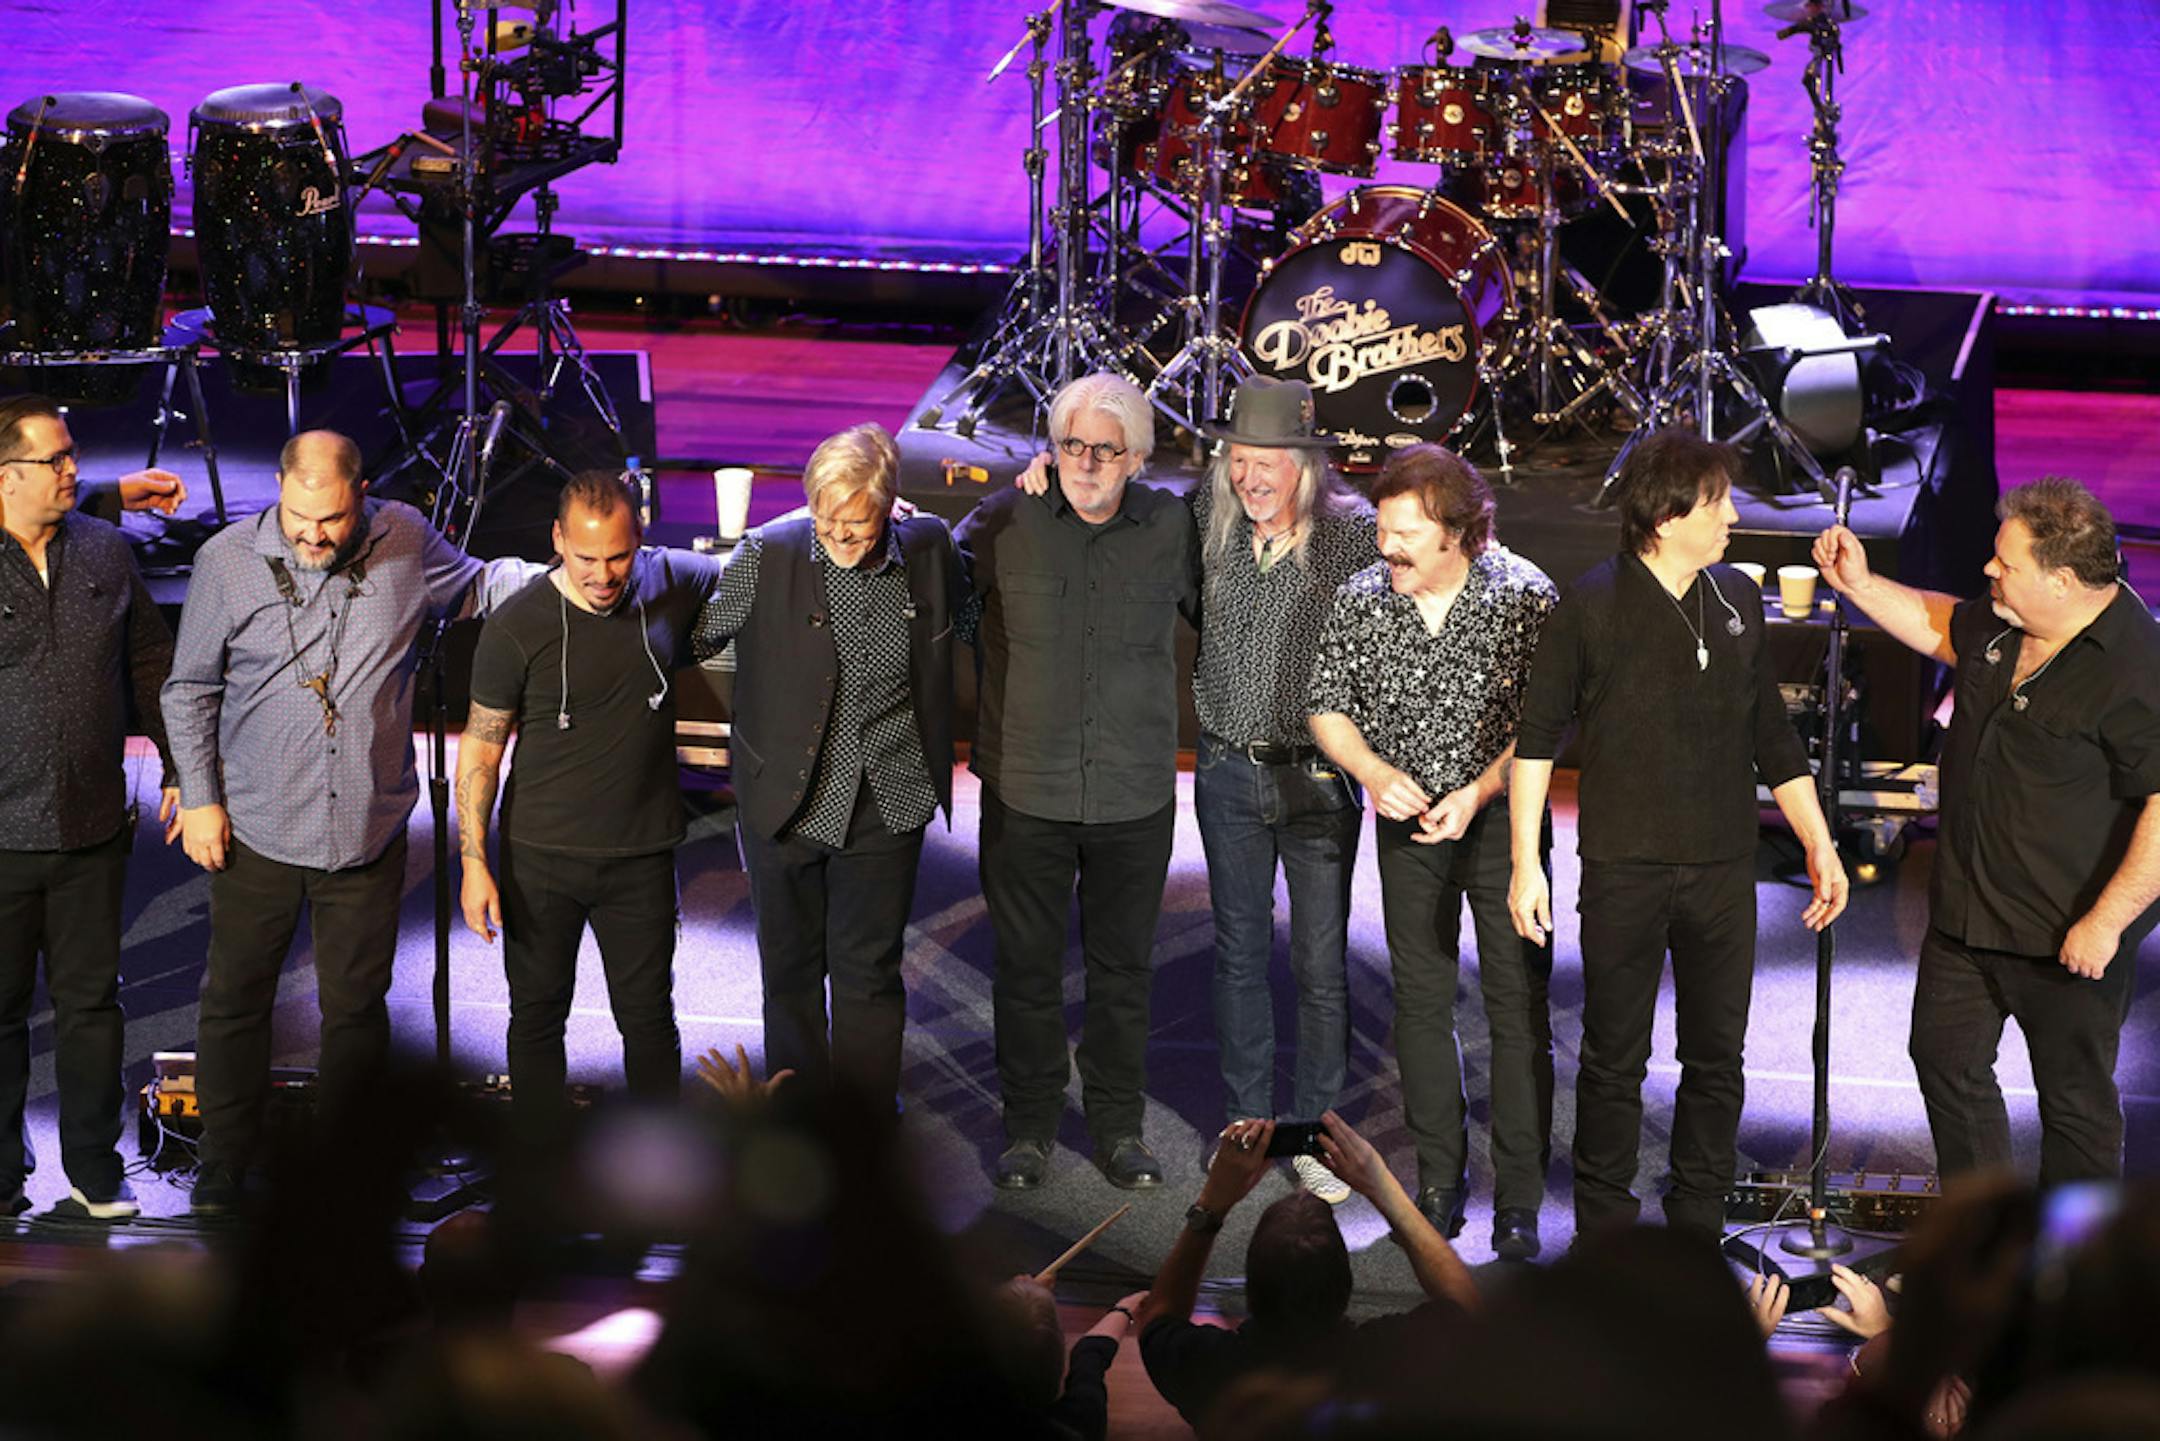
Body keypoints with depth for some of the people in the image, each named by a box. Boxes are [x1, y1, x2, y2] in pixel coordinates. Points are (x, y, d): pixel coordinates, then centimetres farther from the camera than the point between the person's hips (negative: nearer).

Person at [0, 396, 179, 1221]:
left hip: (93, 829, 3)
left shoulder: (107, 552, 5)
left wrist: (180, 770, 12)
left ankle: (94, 1175, 22)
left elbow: (151, 666, 14)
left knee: (91, 1004, 10)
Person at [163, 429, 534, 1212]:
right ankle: (225, 1162, 23)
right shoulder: (227, 561, -7)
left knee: (357, 1003, 10)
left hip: (368, 830, 1)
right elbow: (190, 691, 2)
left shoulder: (405, 543, -3)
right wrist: (199, 796, -1)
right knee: (235, 999, 8)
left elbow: (477, 587, 19)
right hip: (256, 830, -1)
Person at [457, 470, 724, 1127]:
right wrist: (474, 862, -9)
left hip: (641, 859, 1)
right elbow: (480, 748, -5)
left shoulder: (673, 584, -4)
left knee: (648, 1016, 10)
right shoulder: (516, 627, -12)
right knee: (538, 1015, 10)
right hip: (540, 857, -1)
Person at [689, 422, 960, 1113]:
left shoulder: (928, 549, -5)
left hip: (886, 804, 1)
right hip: (784, 804, -1)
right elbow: (695, 636, -1)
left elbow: (957, 621, 17)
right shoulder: (766, 556, -13)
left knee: (869, 974, 8)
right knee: (790, 971, 14)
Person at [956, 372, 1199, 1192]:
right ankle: (1028, 1129, 20)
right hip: (1025, 789, -1)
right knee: (1026, 967, 7)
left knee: (1122, 967, 11)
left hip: (1135, 793, 1)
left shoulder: (1171, 529, -1)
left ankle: (1119, 1126, 24)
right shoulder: (1005, 522, -6)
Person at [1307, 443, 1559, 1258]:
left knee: (1518, 1007, -4)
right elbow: (1328, 707, 5)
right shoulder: (1362, 599, -3)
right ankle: (1439, 1183, 19)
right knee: (1421, 1000, 8)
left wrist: (1479, 792, -21)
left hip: (1501, 817, -3)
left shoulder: (1524, 596, -13)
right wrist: (1376, 774, -12)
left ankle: (1519, 1200, 1)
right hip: (1407, 823, 4)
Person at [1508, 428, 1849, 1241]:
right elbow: (1536, 735, -2)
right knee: (1614, 1060, 4)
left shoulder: (1739, 600, 7)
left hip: (1723, 869, 4)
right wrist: (1526, 862, -5)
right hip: (1623, 874, -4)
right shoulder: (1592, 607, -7)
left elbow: (1771, 734, 14)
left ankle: (1698, 1229, 20)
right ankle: (1604, 1233, 15)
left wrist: (1820, 845, 12)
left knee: (1717, 1058, 8)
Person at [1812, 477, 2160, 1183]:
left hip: (2066, 937, -9)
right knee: (1946, 1059, 20)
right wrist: (1859, 584, 13)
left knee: (2074, 1099, 6)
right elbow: (1939, 627, 24)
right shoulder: (2001, 626, 1)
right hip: (1966, 912, 9)